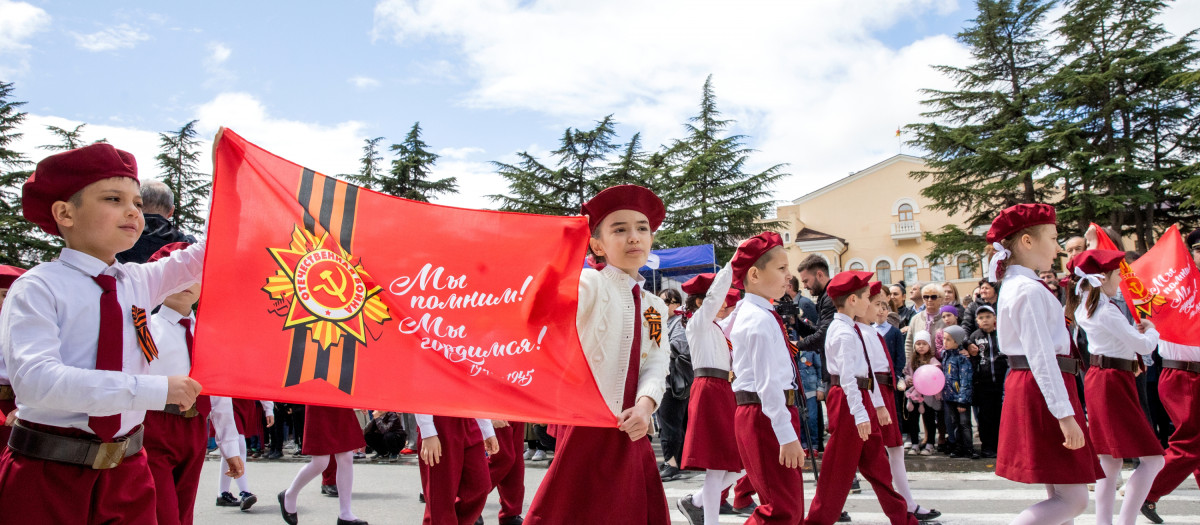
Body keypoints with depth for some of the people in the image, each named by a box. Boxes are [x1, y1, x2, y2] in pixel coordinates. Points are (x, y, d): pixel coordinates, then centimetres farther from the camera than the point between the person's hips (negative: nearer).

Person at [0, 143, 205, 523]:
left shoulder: (139, 281, 5)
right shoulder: (38, 288, -11)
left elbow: (202, 257, 13)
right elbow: (34, 379, -23)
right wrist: (155, 389, -28)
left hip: (126, 469, 5)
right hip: (48, 475, -4)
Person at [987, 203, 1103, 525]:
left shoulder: (1015, 285, 16)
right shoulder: (1029, 290, -16)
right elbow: (1041, 357, -23)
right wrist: (1065, 414, -24)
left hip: (1029, 386, 11)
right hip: (1043, 389, -11)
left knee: (1060, 496, 15)